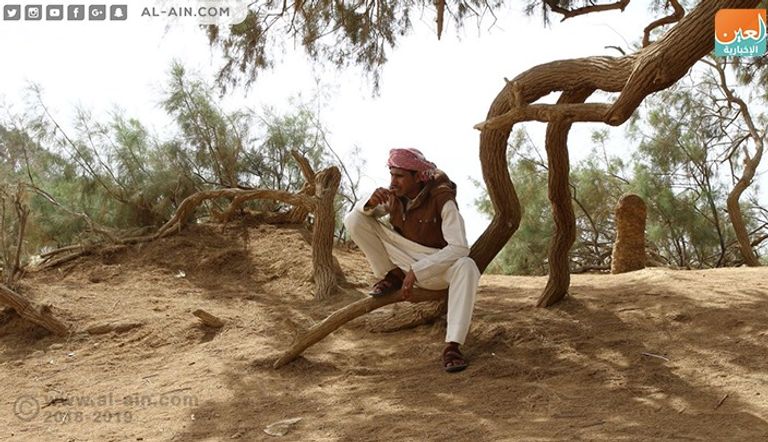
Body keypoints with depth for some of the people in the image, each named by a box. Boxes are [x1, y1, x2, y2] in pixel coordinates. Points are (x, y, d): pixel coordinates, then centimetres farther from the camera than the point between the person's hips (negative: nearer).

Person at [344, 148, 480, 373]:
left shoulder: (442, 199, -24)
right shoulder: (395, 195, -9)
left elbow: (460, 248, -32)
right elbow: (358, 212, 2)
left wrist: (416, 270, -34)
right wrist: (371, 203, -24)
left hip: (437, 266, -4)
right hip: (405, 259, 4)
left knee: (467, 267, -40)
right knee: (354, 219, -10)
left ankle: (452, 346, -39)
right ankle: (392, 276, 1)